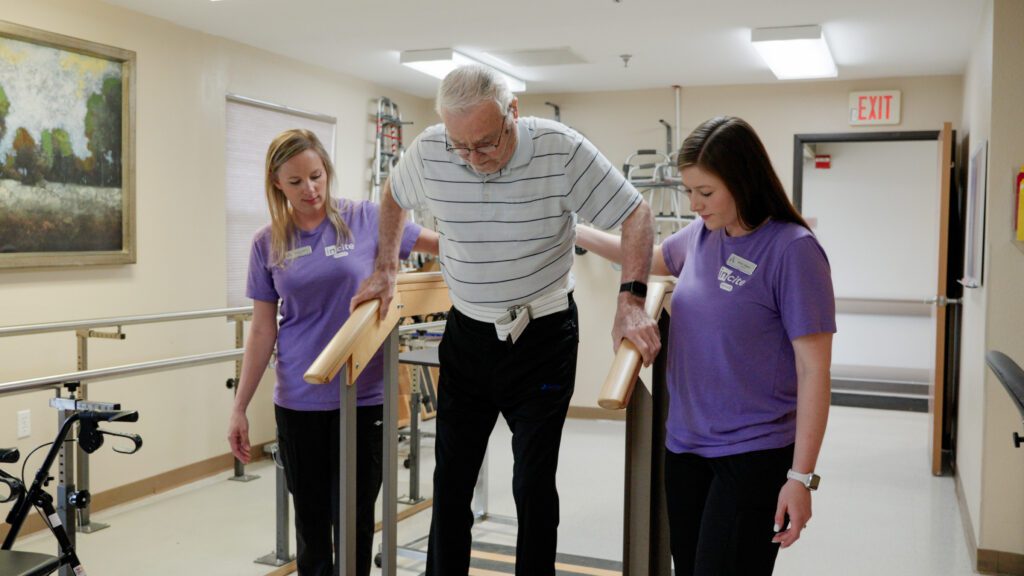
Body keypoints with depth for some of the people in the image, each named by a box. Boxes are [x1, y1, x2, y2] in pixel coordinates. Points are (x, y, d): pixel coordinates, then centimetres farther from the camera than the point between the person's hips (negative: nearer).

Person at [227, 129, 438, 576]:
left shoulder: (366, 219, -2)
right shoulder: (268, 244, 3)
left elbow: (442, 244, 3)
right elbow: (263, 330, 5)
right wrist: (240, 407, 3)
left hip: (363, 398, -2)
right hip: (298, 402, 2)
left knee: (355, 521, 7)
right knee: (311, 520, 13)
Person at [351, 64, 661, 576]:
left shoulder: (561, 149, -19)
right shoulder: (428, 152, -10)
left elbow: (634, 215, -12)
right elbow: (394, 197, 13)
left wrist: (631, 302, -23)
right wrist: (385, 270, 11)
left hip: (543, 338, -3)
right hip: (466, 335, 3)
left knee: (533, 485, 3)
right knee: (450, 479, 11)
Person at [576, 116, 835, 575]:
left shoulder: (791, 249, -14)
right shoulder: (701, 235, 4)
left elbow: (813, 371, -14)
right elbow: (648, 257, 27)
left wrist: (801, 478, -16)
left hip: (752, 453, -6)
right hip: (684, 445, 6)